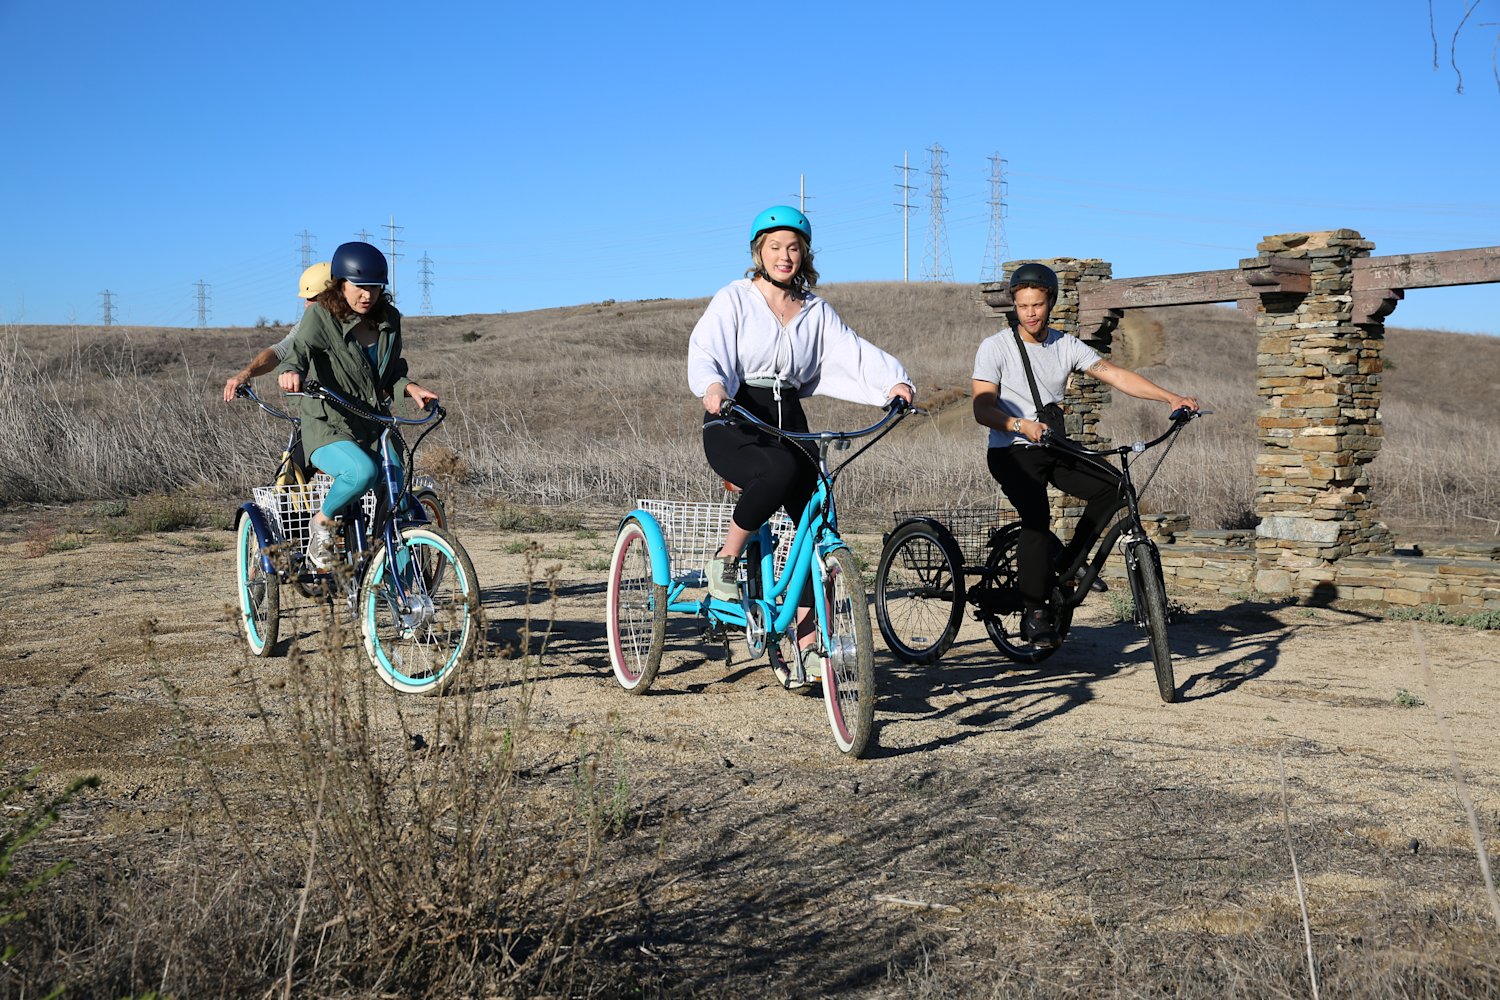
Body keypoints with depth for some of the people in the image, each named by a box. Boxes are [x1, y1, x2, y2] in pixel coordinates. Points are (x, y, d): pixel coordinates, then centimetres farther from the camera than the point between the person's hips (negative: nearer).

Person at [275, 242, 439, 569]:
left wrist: (410, 388, -7)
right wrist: (290, 371, -48)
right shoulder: (321, 316, -9)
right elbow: (300, 348, -25)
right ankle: (321, 523, -6)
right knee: (363, 471, -36)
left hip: (375, 428, 6)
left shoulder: (388, 320, 7)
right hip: (328, 431, -6)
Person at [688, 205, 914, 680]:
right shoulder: (734, 299, 1)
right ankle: (725, 560, -15)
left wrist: (895, 381, -20)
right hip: (733, 426, -5)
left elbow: (853, 351, -1)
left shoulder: (816, 311, 13)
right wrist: (713, 386, -37)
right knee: (780, 472, -37)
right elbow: (705, 350, -14)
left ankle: (807, 642, -1)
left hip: (789, 425, 5)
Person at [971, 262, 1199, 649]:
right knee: (1037, 516, -27)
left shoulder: (1067, 346, 6)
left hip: (1053, 450, 5)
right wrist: (1020, 425, -31)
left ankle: (1069, 562, 1)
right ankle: (1034, 614, -18)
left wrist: (1171, 398, -14)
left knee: (1111, 484, -18)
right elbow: (982, 407, -12)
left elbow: (1115, 374, -3)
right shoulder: (995, 348, -5)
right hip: (1011, 453, -5)